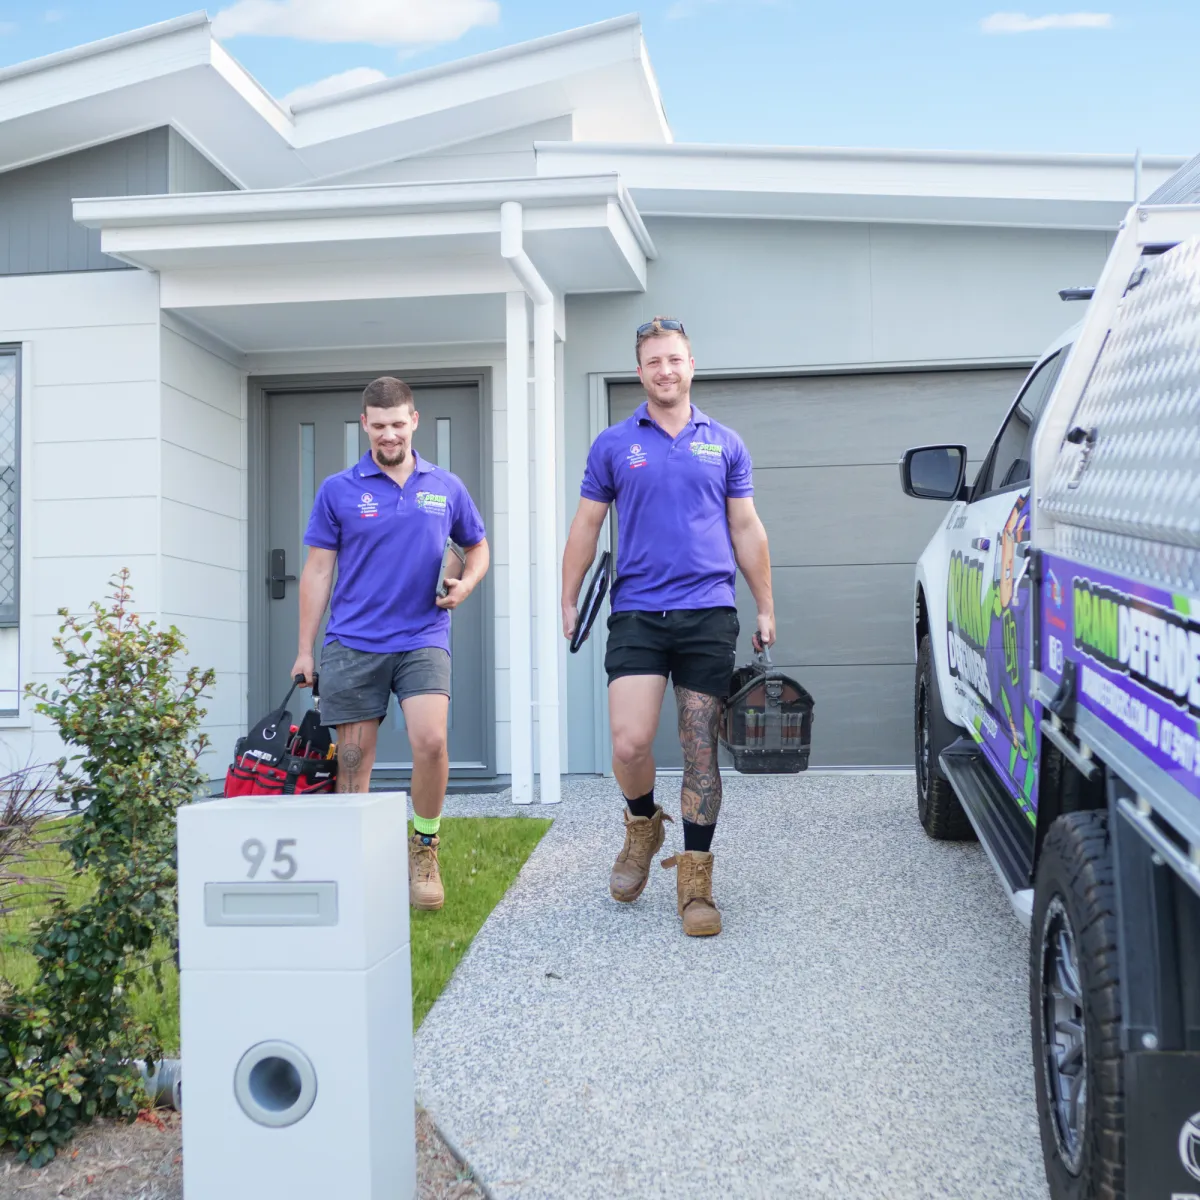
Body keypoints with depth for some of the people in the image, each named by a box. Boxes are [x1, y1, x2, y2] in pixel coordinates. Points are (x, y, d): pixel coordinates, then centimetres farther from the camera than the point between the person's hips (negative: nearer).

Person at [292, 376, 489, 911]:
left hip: (423, 639, 0)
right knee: (353, 761, 3)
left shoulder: (446, 487, 8)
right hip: (352, 644, 0)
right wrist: (305, 649, 4)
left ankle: (424, 851, 3)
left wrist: (465, 584, -1)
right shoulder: (338, 490, 4)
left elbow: (477, 547, 21)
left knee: (430, 740, -18)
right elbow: (318, 571, 6)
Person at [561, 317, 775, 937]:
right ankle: (642, 825, 20)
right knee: (629, 744, -12)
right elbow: (586, 525, 11)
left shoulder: (724, 444, 10)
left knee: (701, 750, 1)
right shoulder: (614, 444, 8)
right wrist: (569, 600, 8)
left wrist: (765, 607, 10)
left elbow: (747, 529, 13)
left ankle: (695, 879, 11)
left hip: (708, 615, 1)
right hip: (636, 613, -1)